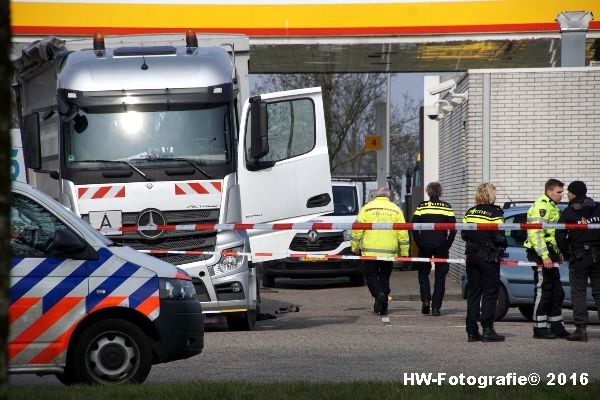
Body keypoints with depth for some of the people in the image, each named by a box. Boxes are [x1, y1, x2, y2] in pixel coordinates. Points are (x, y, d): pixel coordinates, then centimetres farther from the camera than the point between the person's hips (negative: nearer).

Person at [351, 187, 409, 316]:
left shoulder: (367, 208, 1)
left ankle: (379, 294, -21)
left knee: (371, 277, 6)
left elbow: (357, 229, -2)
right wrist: (404, 252, 9)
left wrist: (355, 247, 7)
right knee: (384, 278, 12)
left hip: (370, 251, -2)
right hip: (389, 252, 2)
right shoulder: (396, 210, 6)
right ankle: (383, 308, 9)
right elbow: (403, 233, 4)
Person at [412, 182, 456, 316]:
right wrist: (447, 244, 3)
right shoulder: (447, 207, 1)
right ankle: (436, 307, 1)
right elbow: (453, 229, -3)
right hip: (441, 245, 0)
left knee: (423, 273, 17)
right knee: (440, 276, 6)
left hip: (425, 245, 0)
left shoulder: (421, 206, 0)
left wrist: (418, 243, 3)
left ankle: (426, 299, -2)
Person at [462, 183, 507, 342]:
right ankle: (487, 330, -4)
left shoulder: (469, 212, 6)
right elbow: (499, 237, -14)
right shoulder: (495, 213, -11)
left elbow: (464, 235, 7)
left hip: (471, 256, 6)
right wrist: (503, 246, 5)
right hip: (489, 257, -5)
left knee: (473, 293, 10)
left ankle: (472, 332, 9)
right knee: (490, 293, 0)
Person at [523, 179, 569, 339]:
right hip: (541, 255, -11)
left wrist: (557, 253, 24)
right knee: (543, 292, -7)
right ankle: (540, 328, -3)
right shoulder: (541, 207, -14)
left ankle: (556, 326, 18)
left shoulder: (551, 207, 20)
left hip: (549, 254, 11)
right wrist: (545, 256, -26)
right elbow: (536, 233, -23)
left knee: (557, 292, 12)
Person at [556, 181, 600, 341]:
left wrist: (567, 254, 3)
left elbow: (560, 237, -9)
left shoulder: (568, 213, -5)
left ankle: (581, 329, -4)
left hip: (579, 258, -3)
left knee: (578, 293, 2)